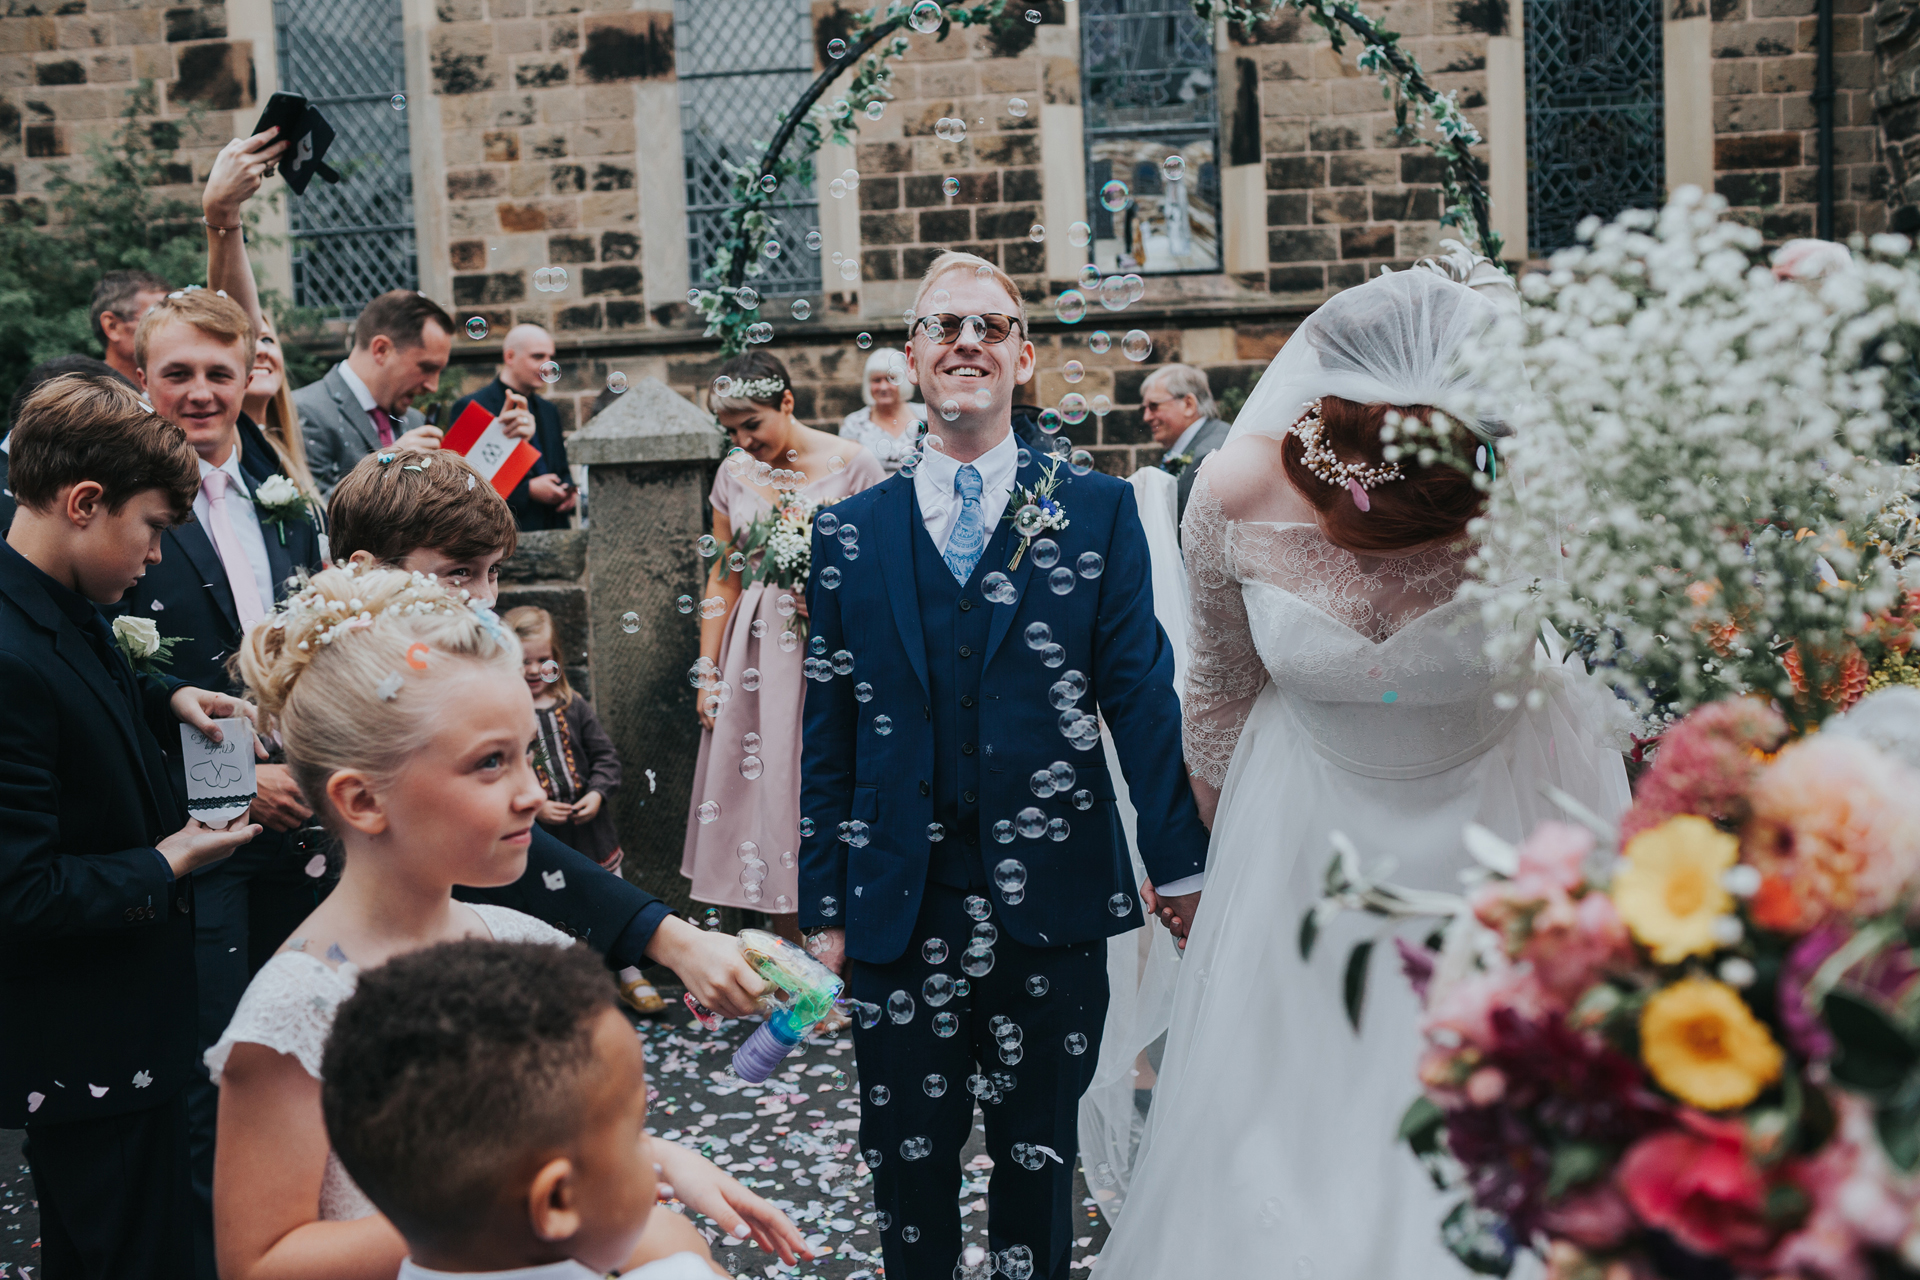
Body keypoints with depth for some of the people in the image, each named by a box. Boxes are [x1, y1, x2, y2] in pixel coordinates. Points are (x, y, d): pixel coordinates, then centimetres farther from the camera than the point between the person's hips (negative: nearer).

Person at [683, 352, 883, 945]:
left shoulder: (853, 466, -5)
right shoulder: (734, 474, 7)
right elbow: (722, 579, 12)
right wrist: (708, 671, 8)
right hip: (755, 654, 4)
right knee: (761, 790, 4)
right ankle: (786, 955, 14)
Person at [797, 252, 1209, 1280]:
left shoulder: (1097, 513, 2)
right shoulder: (850, 533, 5)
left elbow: (1142, 696, -1)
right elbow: (828, 739, 6)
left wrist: (1183, 869, -6)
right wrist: (824, 909, 4)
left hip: (1050, 904, -1)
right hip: (898, 913, 1)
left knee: (1037, 1158, 14)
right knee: (908, 1161, 11)